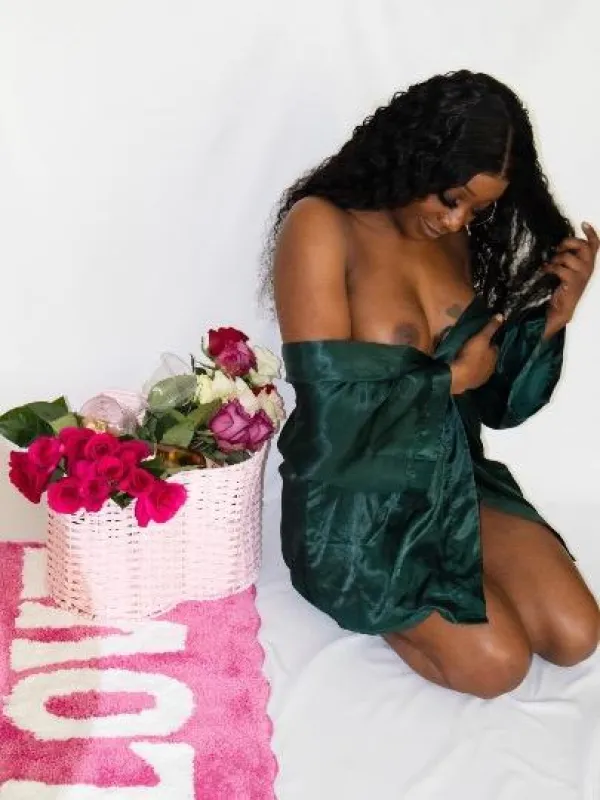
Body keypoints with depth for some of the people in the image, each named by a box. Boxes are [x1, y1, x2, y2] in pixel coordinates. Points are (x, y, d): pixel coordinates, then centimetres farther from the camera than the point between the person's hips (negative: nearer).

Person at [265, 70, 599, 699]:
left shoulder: (454, 239, 2)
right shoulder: (321, 226, -16)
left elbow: (499, 403, 4)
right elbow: (331, 400, -23)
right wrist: (452, 377, -12)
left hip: (454, 480, 6)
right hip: (354, 504, -6)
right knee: (497, 662, -13)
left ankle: (428, 589, 16)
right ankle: (364, 595, 10)